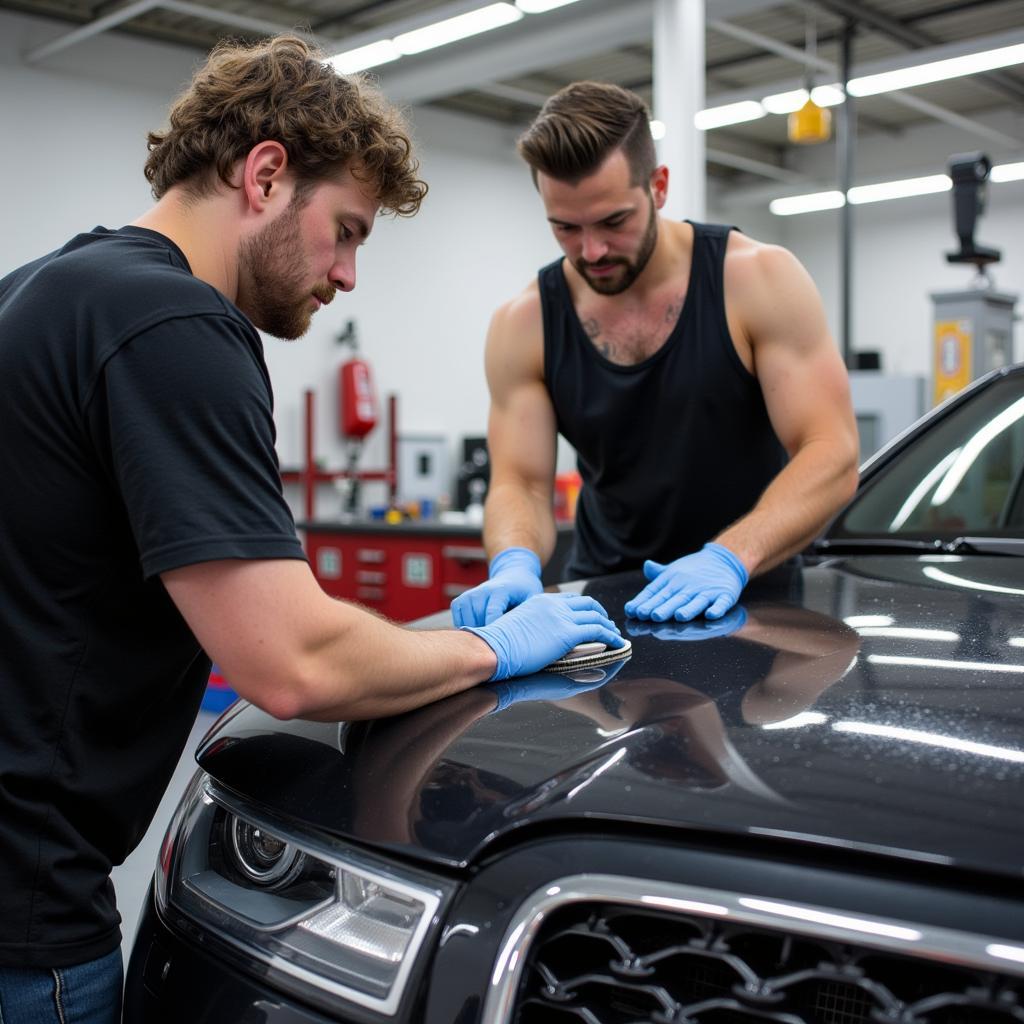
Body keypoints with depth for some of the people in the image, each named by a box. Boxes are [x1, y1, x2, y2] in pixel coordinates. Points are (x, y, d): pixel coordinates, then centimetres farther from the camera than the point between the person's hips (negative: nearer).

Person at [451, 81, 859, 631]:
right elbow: (518, 483, -5)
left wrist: (729, 559, -30)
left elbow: (832, 456, -14)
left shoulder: (758, 280, -9)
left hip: (752, 591, -2)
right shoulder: (523, 325, -3)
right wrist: (515, 563, -28)